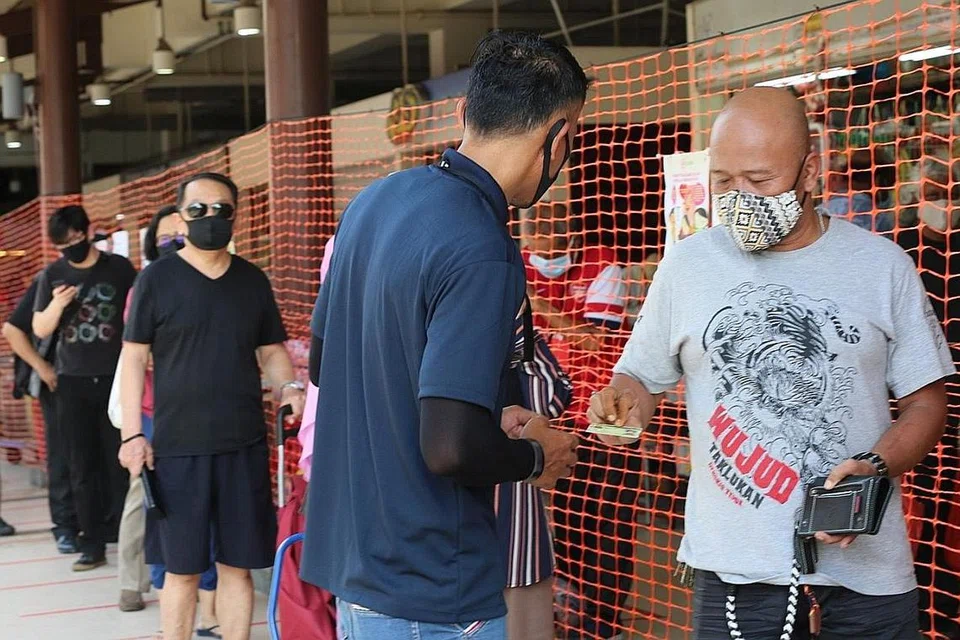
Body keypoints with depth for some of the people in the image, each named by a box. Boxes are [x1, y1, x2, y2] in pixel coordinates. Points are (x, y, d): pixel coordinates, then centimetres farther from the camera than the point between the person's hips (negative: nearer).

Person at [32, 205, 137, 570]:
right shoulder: (53, 275, 6)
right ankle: (92, 544, 7)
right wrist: (57, 305, -14)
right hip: (72, 383, 2)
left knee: (120, 462, -3)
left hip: (115, 379, -2)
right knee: (83, 467, 3)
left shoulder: (119, 268, 0)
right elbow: (40, 330, 6)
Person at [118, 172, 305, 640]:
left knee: (237, 566, 7)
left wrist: (290, 387, -4)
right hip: (178, 447, -3)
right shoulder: (157, 278, 0)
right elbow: (134, 357, 0)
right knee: (182, 569, 3)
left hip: (245, 445, 3)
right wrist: (132, 433, -7)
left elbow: (271, 351, 17)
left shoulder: (253, 280, 9)